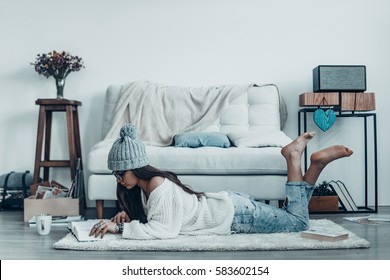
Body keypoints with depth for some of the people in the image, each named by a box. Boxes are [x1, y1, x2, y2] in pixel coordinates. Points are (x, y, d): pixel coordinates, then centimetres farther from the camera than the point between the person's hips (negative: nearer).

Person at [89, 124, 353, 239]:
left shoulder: (158, 184, -27)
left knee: (298, 221, 9)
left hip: (235, 214, -8)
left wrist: (119, 228, -32)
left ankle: (294, 157, 11)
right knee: (291, 219, 23)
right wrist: (128, 216, -7)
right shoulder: (142, 185, 0)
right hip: (227, 205, 8)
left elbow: (163, 230, -32)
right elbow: (152, 217, 11)